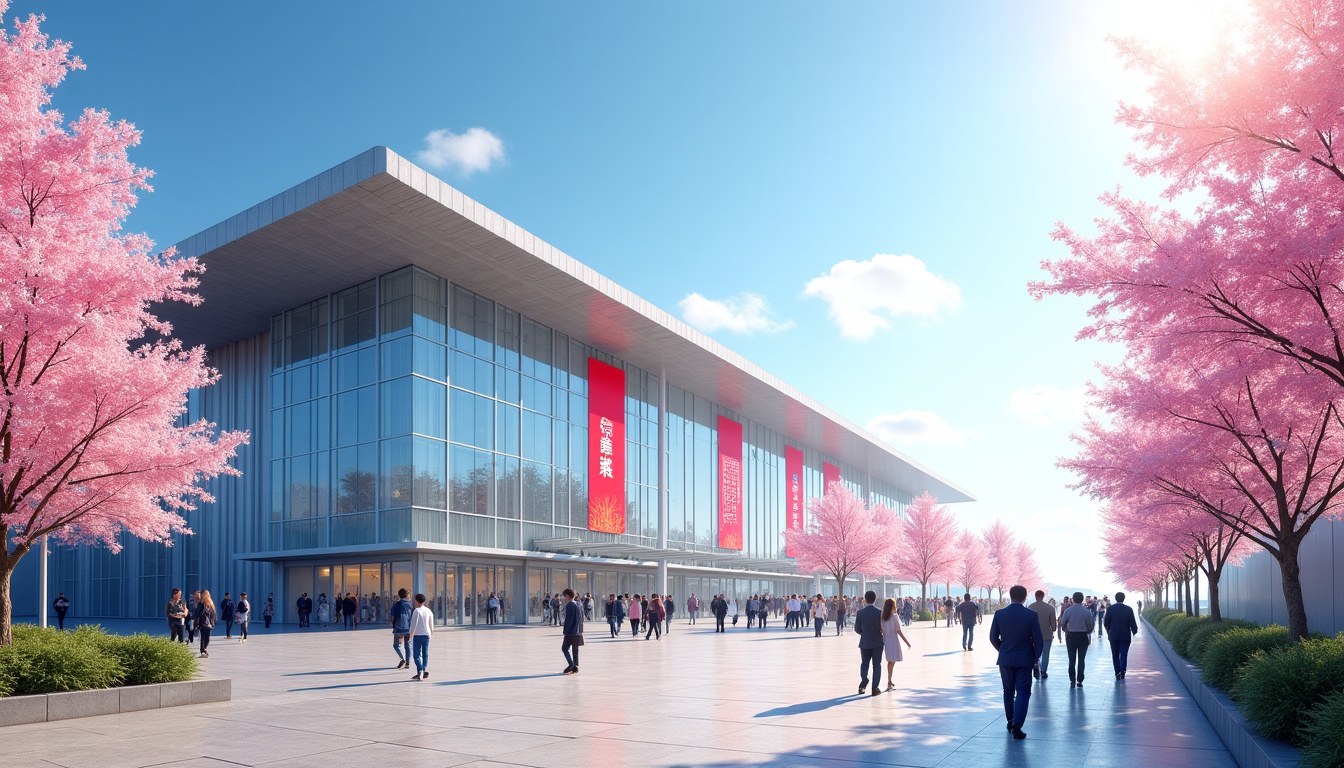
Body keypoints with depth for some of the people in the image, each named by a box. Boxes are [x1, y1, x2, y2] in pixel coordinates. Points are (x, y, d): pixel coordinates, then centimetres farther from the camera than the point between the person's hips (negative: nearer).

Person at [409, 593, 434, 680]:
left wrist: (411, 635, -8)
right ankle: (424, 671, 15)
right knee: (425, 654, 12)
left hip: (418, 635, -5)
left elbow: (414, 624, -14)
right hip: (427, 634, 5)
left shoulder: (416, 611, -11)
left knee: (417, 654, -2)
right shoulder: (428, 610, 6)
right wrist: (432, 631, 32)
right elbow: (431, 624, 16)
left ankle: (420, 671, -17)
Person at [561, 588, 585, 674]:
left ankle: (571, 664, -11)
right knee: (575, 649, 12)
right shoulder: (578, 605, 13)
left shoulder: (569, 605, -13)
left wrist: (565, 631, -10)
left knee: (564, 648, -2)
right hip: (578, 632, 8)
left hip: (571, 632, -8)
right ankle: (575, 667, 12)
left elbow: (568, 620, -17)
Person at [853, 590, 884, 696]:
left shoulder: (860, 612, -8)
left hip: (865, 643, 1)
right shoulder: (879, 612, -11)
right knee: (877, 665, 8)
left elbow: (857, 629, -3)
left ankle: (863, 684, -3)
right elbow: (883, 628, -7)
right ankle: (875, 687, 7)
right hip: (877, 642, -1)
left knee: (864, 663, 14)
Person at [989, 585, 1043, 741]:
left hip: (1005, 659, 2)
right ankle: (1016, 726, -8)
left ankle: (1010, 722, 26)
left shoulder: (999, 614, -6)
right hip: (1024, 660, -2)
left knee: (1008, 691, 17)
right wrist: (1035, 658, 8)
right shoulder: (1032, 615, -11)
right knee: (1023, 692, 2)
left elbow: (993, 638, 0)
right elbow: (1038, 640, -8)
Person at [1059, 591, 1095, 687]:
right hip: (1083, 636, 0)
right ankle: (1079, 681, 6)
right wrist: (1089, 637, 14)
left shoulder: (1068, 610, -8)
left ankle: (1072, 680, 9)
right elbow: (1090, 627, -3)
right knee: (1081, 659, 7)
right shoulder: (1087, 611, -7)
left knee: (1072, 659, 9)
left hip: (1071, 636, 0)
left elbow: (1062, 625, -6)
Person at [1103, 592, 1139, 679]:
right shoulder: (1128, 609, -10)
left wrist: (1108, 631, 17)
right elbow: (1132, 623, -8)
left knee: (1115, 655, 9)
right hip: (1125, 636, -1)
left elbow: (1106, 622, -1)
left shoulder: (1110, 609, -7)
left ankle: (1117, 673, 7)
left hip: (1113, 636, 1)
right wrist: (1134, 631, 10)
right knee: (1124, 655, 7)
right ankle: (1122, 673, 1)